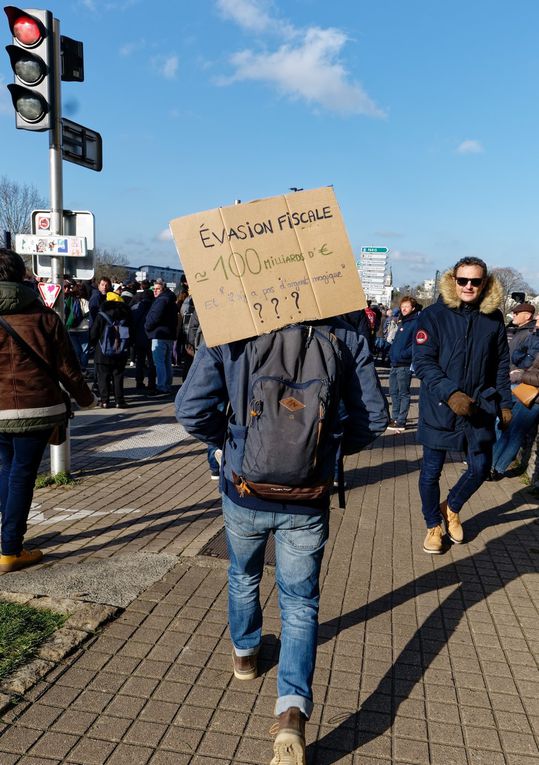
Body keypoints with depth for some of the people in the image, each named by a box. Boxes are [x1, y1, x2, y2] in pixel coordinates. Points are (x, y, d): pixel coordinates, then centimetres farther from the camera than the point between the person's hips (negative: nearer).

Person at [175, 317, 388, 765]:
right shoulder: (344, 336, -8)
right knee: (300, 603, 15)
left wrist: (227, 442, 5)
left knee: (243, 577, 29)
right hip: (308, 501, 0)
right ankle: (293, 709, 1)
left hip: (244, 492, 1)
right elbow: (373, 417, -6)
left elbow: (191, 409, -14)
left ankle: (244, 652, 53)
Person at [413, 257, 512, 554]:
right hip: (439, 407, -3)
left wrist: (504, 403, 10)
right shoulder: (433, 315, -8)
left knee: (480, 467, 9)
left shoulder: (493, 318, 2)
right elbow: (423, 362, -13)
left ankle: (451, 508, 38)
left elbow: (501, 364, 10)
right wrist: (450, 394, -24)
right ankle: (433, 525, 30)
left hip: (480, 406, 3)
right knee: (431, 471, 6)